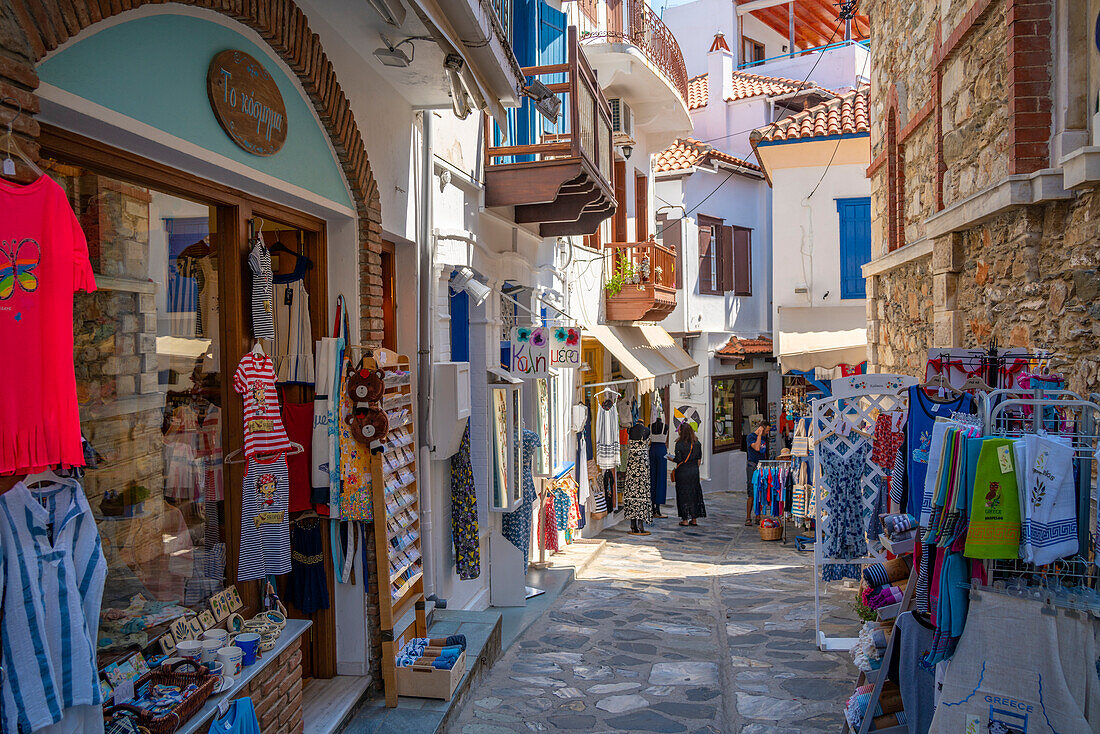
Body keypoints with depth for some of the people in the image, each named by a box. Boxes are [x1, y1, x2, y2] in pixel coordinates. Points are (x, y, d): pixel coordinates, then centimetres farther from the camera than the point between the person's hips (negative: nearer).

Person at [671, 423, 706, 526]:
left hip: (682, 471, -5)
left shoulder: (679, 444, -15)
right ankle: (694, 519, 17)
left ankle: (685, 519, 6)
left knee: (683, 494, 4)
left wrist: (671, 459, 2)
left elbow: (678, 459, -17)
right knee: (694, 493, 13)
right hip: (694, 471, 5)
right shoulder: (697, 443, 1)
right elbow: (699, 457, 7)